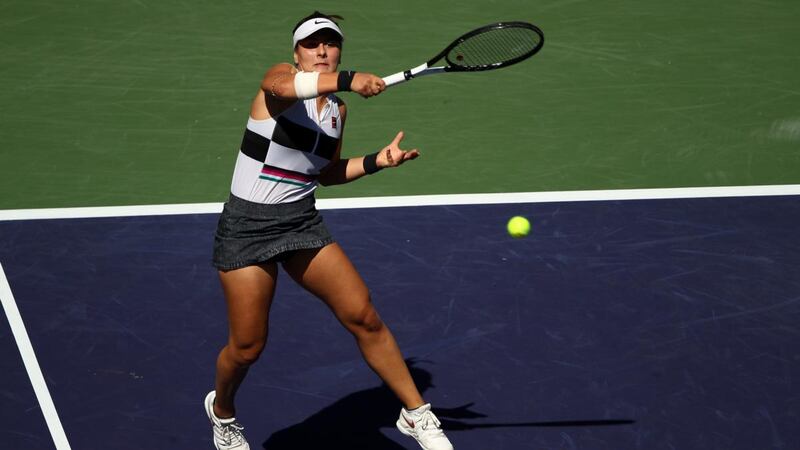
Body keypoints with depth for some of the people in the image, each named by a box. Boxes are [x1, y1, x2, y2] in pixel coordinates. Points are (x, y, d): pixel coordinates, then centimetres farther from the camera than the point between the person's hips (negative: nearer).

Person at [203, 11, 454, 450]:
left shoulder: (337, 109, 9)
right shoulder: (280, 76, -10)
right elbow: (284, 86, -37)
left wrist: (377, 160, 5)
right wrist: (348, 80, -52)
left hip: (303, 223, 5)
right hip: (247, 227, -5)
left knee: (365, 318, -4)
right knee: (247, 347, 1)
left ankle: (416, 414, 10)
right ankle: (222, 411, 34)